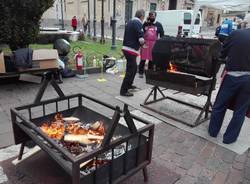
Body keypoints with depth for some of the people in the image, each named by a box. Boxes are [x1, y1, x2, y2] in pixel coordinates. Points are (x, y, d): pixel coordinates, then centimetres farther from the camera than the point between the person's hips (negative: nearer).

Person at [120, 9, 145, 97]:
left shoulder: (129, 22, 15)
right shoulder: (138, 23, -12)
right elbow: (141, 40, -18)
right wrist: (142, 42, 4)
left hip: (126, 48, 9)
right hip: (131, 50, -9)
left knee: (133, 68, 23)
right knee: (130, 70, -5)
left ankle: (129, 84, 37)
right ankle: (123, 90, -2)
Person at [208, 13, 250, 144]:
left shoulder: (236, 34, -7)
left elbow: (222, 53, 1)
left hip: (232, 77, -1)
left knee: (220, 105, 16)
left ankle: (213, 131, 31)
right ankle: (229, 137, 25)